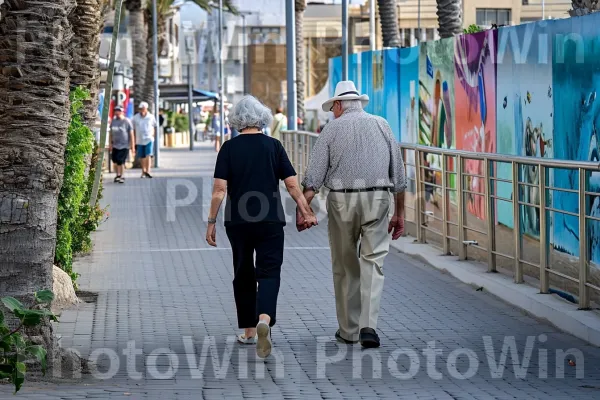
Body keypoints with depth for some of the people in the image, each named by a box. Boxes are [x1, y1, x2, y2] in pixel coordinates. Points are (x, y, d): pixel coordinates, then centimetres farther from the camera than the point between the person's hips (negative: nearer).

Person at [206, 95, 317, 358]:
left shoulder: (229, 148, -3)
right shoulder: (273, 146, -1)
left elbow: (219, 189, -8)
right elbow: (292, 185, -3)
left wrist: (211, 222, -2)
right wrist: (306, 212, 5)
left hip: (237, 222, 1)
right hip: (270, 221, -1)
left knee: (243, 275, 15)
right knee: (269, 272, -3)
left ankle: (248, 331, 21)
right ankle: (264, 319, -28)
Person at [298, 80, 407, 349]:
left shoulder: (333, 128, 4)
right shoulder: (381, 125, 11)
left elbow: (314, 175, -4)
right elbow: (398, 174, 10)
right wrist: (399, 213, 15)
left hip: (342, 200, -1)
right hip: (377, 198, 1)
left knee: (345, 266, 11)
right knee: (372, 263, 1)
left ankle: (349, 330, 17)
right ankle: (368, 325, -15)